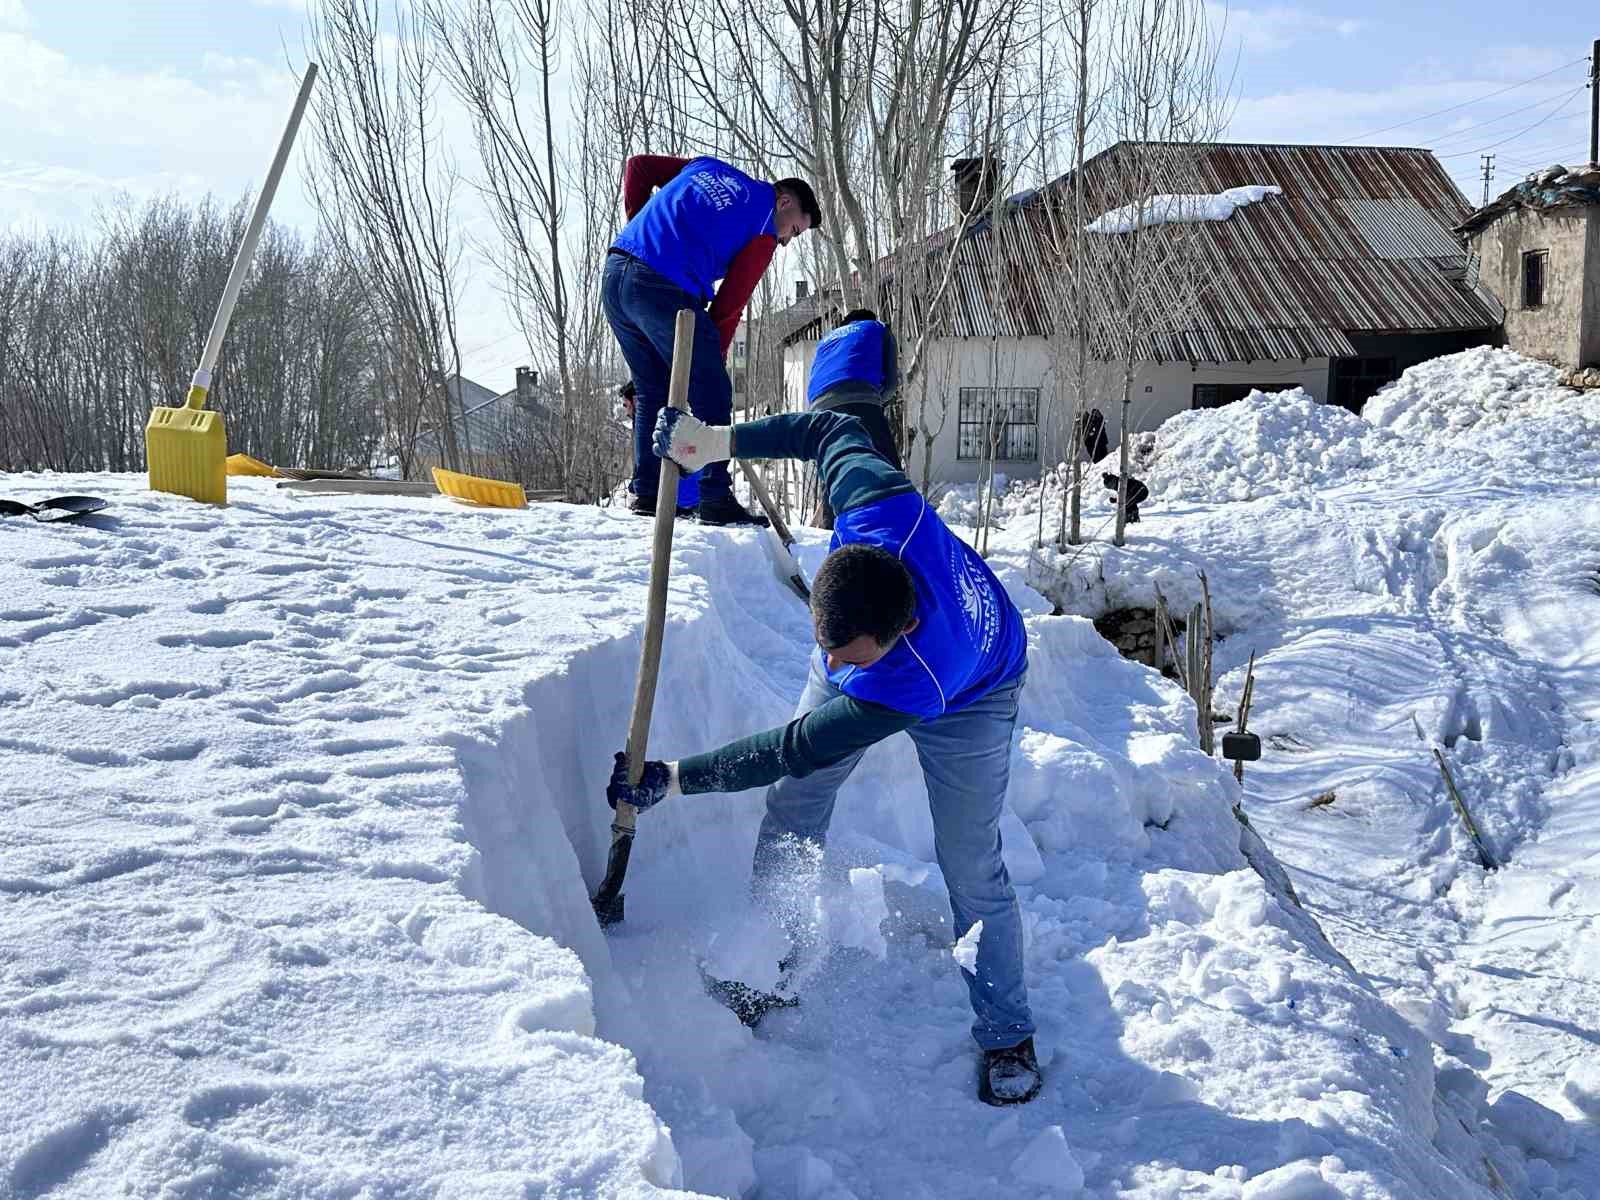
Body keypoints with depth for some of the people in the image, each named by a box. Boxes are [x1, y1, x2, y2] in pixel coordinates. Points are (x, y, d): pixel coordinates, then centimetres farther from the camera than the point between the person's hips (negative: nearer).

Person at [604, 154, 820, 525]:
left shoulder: (706, 168, 23)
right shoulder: (764, 226, 4)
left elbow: (638, 166, 24)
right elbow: (730, 302, 0)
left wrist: (637, 222, 25)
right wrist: (713, 354, 8)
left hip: (614, 274, 8)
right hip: (666, 290, -7)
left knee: (652, 393, 18)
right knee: (712, 397, 2)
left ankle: (645, 491, 19)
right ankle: (716, 500, -1)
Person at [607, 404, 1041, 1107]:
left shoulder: (912, 687, -47)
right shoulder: (883, 506, -42)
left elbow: (796, 751, -36)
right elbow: (835, 430, -19)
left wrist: (670, 781, -28)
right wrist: (719, 441, -20)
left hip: (968, 702, -5)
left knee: (972, 870, -4)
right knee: (790, 815, 5)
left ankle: (1006, 1036, 16)